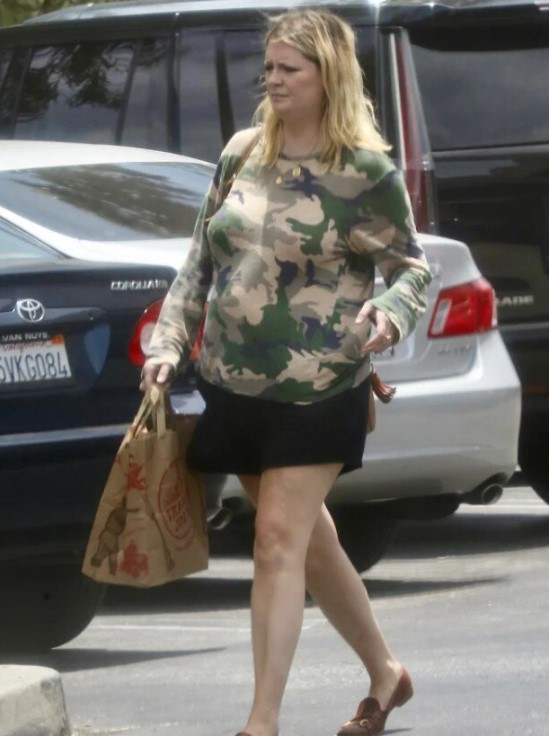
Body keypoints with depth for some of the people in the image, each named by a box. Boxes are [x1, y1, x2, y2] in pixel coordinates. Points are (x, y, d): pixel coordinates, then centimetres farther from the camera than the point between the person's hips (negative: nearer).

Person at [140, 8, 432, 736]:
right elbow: (201, 260, 13)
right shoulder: (243, 153, 7)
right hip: (236, 386, 6)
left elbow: (413, 266, -1)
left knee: (281, 540, -10)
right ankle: (384, 671, 35)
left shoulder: (365, 171, -8)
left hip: (318, 389, -6)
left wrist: (391, 311, -22)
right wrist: (170, 341, 6)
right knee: (309, 539, 15)